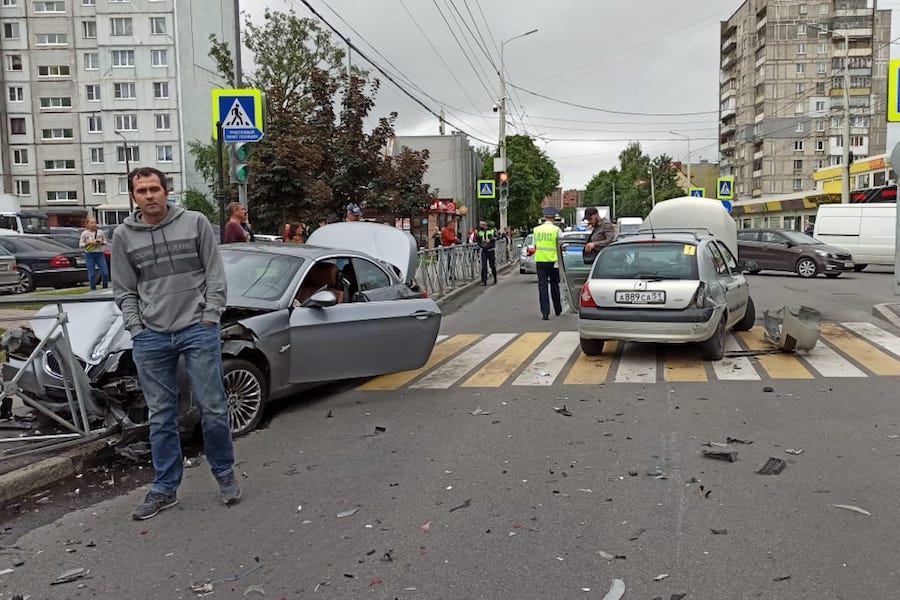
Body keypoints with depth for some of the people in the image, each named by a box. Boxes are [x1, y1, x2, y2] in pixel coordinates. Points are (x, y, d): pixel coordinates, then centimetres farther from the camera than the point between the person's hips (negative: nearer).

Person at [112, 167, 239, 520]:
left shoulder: (195, 223, 1)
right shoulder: (124, 235, 7)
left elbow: (215, 274, 2)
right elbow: (124, 291, 11)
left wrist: (210, 316, -5)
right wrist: (136, 329, 2)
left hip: (198, 331, -2)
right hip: (151, 338, 2)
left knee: (212, 408, 1)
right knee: (161, 416, 9)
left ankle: (225, 475, 21)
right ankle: (164, 489, 20)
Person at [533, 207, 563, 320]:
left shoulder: (536, 229, 4)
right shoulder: (556, 229, -5)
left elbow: (535, 246, 11)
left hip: (539, 261, 1)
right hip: (553, 261, -1)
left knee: (542, 287, 1)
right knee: (554, 286, 13)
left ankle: (545, 313, -7)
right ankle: (558, 311, 25)